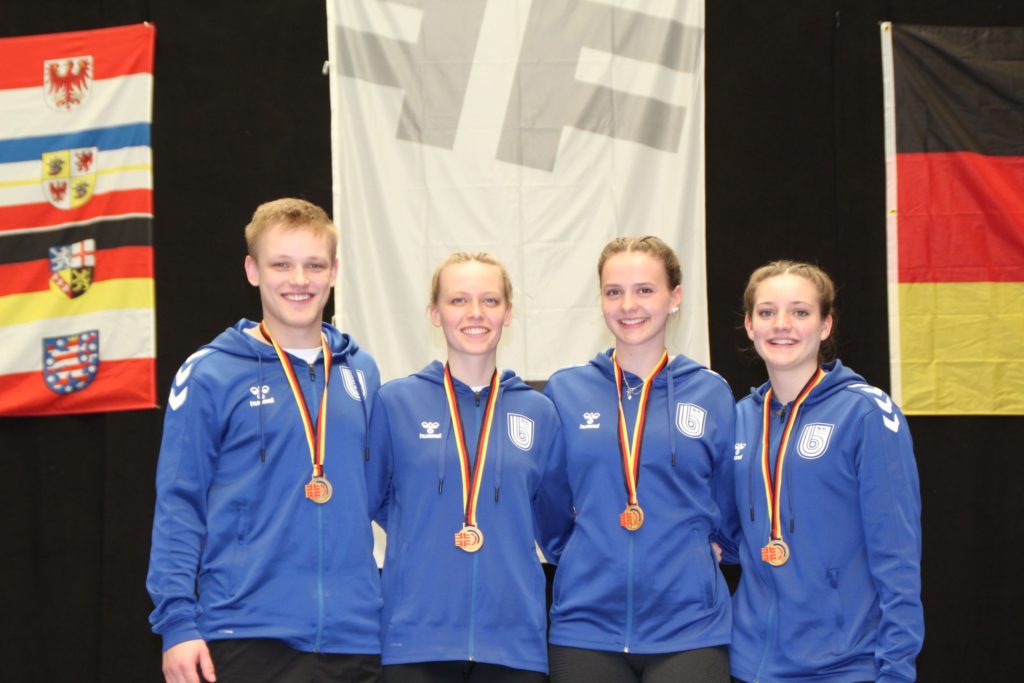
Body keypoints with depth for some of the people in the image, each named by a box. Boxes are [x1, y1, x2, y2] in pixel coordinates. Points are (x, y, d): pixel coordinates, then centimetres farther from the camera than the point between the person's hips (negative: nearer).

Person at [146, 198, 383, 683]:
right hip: (249, 636, -4)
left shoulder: (360, 372, 11)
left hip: (355, 636, 4)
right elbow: (177, 505, -2)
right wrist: (177, 621, -10)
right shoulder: (209, 375, -2)